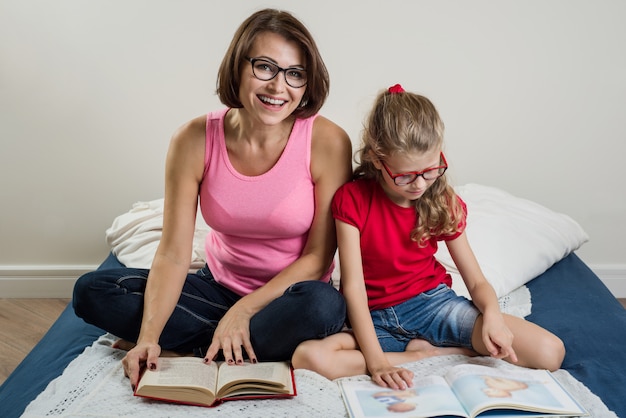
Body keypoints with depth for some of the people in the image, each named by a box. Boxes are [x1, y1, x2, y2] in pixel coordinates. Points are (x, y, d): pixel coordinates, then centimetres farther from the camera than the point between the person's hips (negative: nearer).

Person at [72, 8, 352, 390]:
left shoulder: (327, 141, -19)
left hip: (288, 295, -2)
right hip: (220, 285, 3)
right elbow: (173, 254, -14)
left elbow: (318, 255, -14)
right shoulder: (195, 141, -13)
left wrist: (244, 310, -20)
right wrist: (148, 336, -27)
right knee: (92, 291, -11)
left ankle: (190, 347, -13)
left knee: (324, 306, -37)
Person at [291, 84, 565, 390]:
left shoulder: (443, 203, -2)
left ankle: (425, 347, -7)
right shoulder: (352, 200, -12)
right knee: (307, 357, -35)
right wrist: (376, 362, -28)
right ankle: (427, 354, -17)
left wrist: (493, 316, -24)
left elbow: (476, 282, 0)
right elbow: (353, 287, -18)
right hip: (375, 317, -1)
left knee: (550, 353, -16)